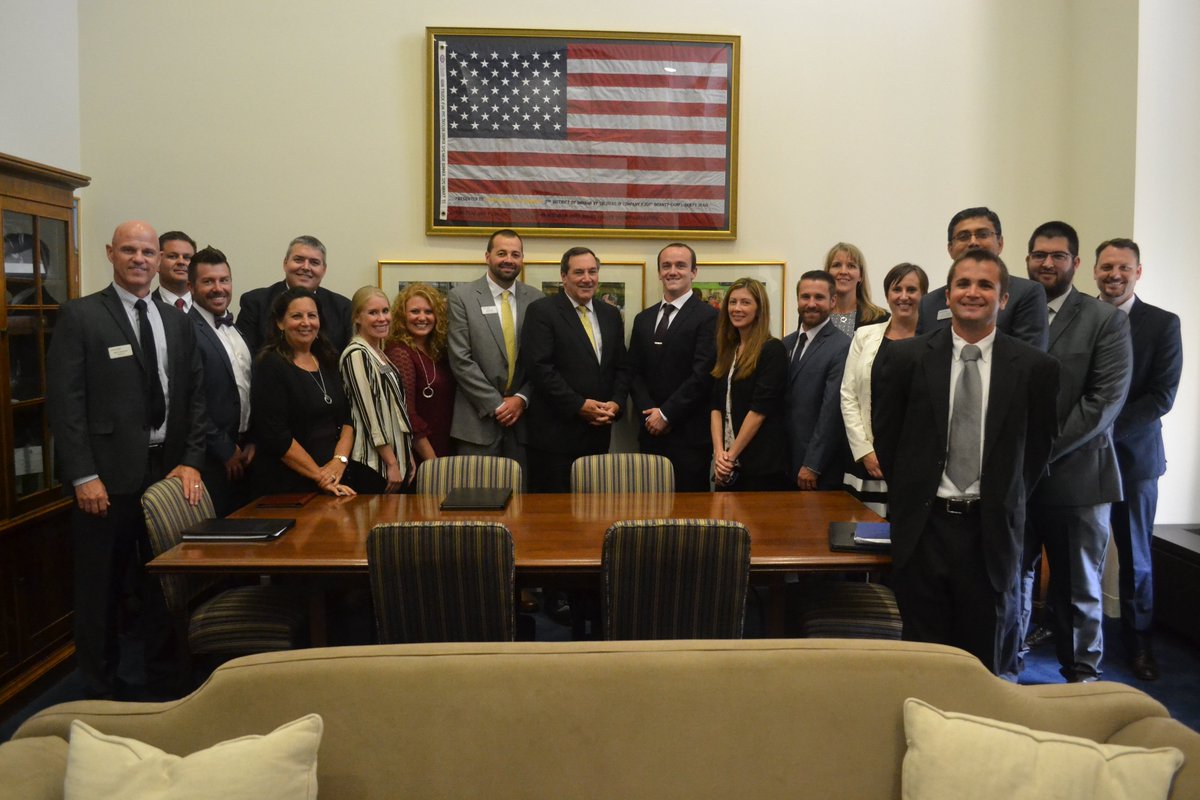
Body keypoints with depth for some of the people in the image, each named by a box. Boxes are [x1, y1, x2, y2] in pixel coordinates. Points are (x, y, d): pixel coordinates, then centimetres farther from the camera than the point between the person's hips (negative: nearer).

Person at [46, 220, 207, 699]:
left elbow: (194, 397, 11)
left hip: (170, 471, 5)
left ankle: (165, 683, 27)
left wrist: (191, 462, 0)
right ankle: (99, 693, 23)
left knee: (165, 584, 13)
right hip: (109, 476, -4)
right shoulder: (80, 317, -3)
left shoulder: (177, 322, 11)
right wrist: (84, 476, -14)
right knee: (100, 591, 8)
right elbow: (64, 402, -8)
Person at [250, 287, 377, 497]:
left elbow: (346, 419, 9)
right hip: (289, 484, -6)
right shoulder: (270, 366, -8)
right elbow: (275, 435, -15)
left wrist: (339, 461, -9)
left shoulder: (328, 362, 12)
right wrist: (319, 476, -15)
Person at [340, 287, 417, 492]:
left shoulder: (382, 354, 14)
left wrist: (408, 458, 14)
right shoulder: (356, 355, -11)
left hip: (397, 461, 8)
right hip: (372, 465, -8)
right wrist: (392, 463, -15)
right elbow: (370, 414, -16)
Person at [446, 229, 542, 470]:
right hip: (477, 420, -3)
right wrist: (496, 405, -10)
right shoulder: (461, 297, -2)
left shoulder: (536, 299, 7)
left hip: (523, 418, 3)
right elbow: (460, 360, -8)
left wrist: (521, 399, -7)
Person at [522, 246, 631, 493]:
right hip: (556, 432, -5)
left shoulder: (610, 314, 14)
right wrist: (579, 405, -15)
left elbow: (621, 366, 16)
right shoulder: (541, 311, -5)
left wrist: (616, 403, -2)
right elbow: (540, 367, -13)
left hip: (599, 431, 6)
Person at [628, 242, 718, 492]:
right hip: (651, 433, 5)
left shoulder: (708, 317, -5)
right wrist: (649, 413, -4)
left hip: (689, 434, -5)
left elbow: (702, 375, -12)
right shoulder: (644, 319, 15)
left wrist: (666, 414, -11)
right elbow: (634, 373, 11)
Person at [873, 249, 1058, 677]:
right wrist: (910, 497, 7)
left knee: (986, 657, 15)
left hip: (991, 529, 1)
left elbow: (1037, 447, 7)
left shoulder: (1035, 367, -3)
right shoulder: (904, 358, -3)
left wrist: (1003, 503, 6)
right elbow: (886, 436, 5)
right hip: (923, 525, 0)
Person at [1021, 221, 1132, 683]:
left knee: (1079, 589, 12)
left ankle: (1082, 676, 28)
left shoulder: (1106, 321, 0)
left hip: (1076, 476, -1)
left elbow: (1107, 400, -9)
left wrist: (1046, 451, -15)